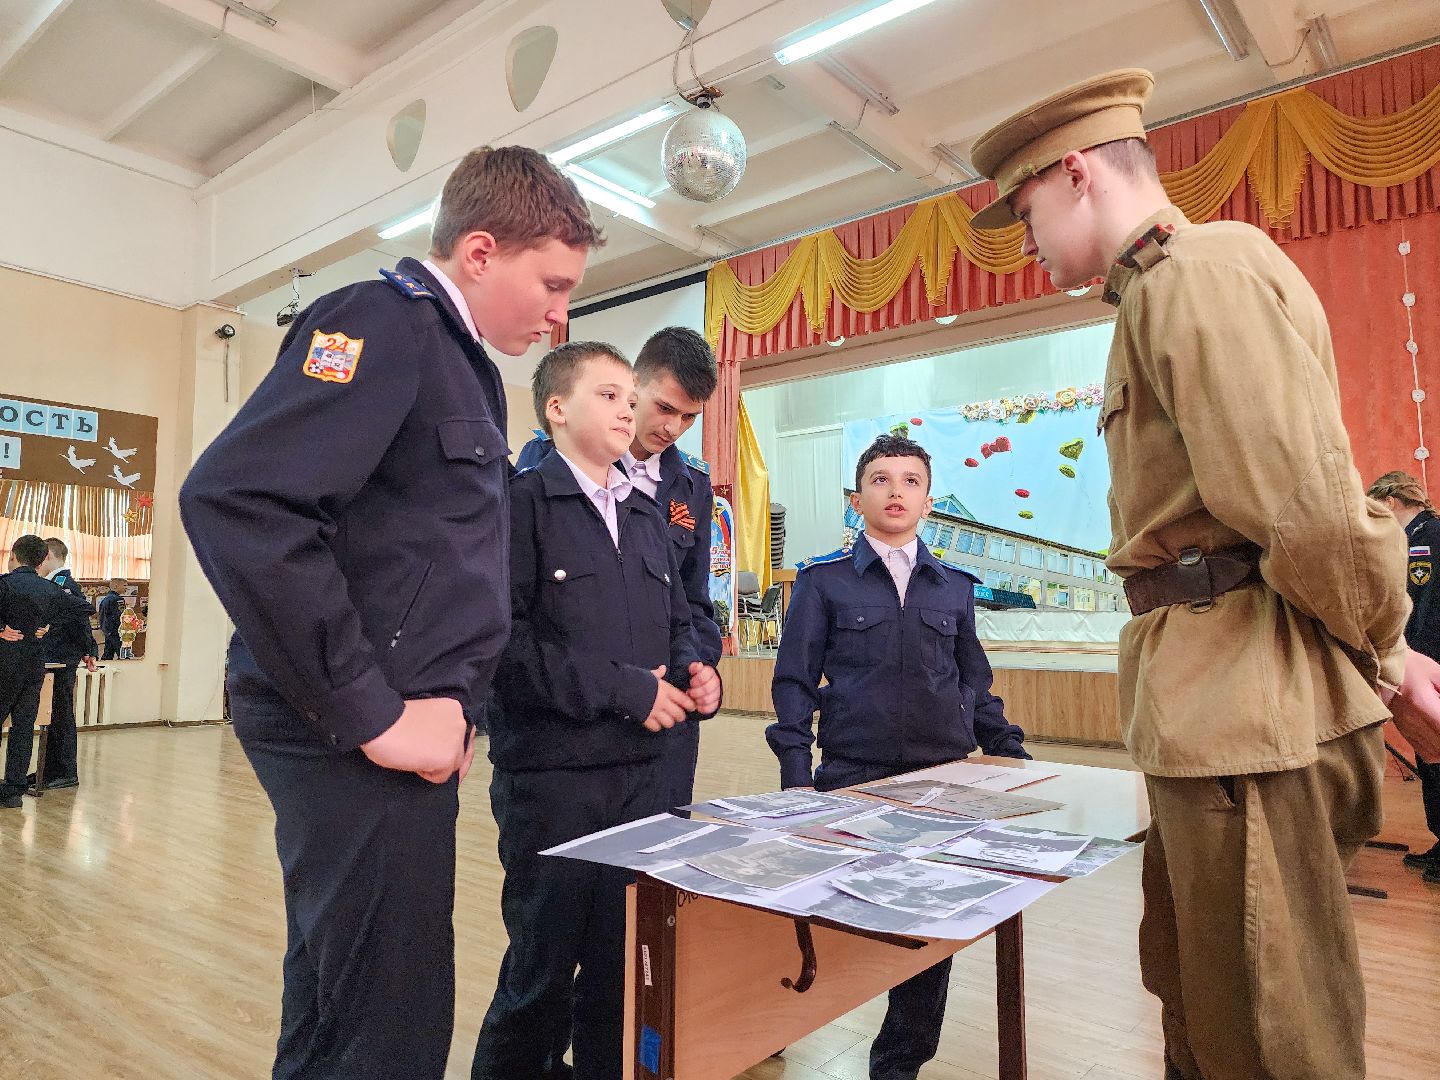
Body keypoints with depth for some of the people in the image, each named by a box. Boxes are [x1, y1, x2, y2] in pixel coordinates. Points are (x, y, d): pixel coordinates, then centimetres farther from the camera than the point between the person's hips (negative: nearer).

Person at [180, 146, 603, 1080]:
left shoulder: (468, 366, 18)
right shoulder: (382, 322, -10)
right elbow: (236, 500, -25)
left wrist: (458, 702, 9)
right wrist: (370, 714, -21)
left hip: (408, 731, 9)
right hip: (356, 741, -9)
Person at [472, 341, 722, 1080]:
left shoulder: (648, 516, 14)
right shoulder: (522, 501, -7)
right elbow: (503, 638, -18)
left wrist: (693, 673, -2)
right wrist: (623, 688, -18)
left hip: (640, 771, 6)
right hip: (550, 773, -6)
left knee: (626, 962, 14)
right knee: (545, 964, 9)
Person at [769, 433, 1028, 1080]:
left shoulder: (954, 586, 12)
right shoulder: (823, 580, 2)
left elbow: (974, 683, 18)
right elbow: (795, 681, 1)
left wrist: (1010, 754, 12)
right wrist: (796, 775, -6)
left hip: (945, 775, 3)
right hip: (852, 777, -3)